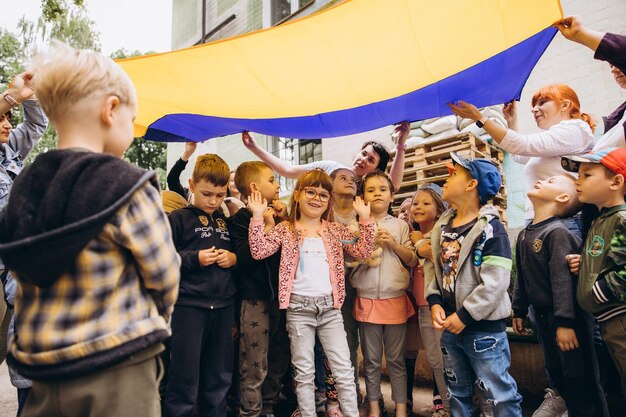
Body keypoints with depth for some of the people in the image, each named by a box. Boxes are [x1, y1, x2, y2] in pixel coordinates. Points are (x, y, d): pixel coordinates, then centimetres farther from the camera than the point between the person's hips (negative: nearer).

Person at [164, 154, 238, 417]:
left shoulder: (226, 222, 13)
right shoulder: (179, 218, -2)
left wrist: (233, 258, -1)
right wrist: (195, 258, -18)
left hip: (223, 306, 5)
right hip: (189, 305, -5)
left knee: (219, 376, 16)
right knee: (185, 378, 2)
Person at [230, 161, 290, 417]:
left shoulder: (278, 216, 13)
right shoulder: (241, 219, -7)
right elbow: (243, 258, -20)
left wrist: (284, 222, 1)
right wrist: (267, 227, -19)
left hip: (280, 297, 7)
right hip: (255, 299, -7)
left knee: (279, 361, 17)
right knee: (255, 366, 0)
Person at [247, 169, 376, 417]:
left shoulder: (336, 231, 9)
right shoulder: (285, 230, 3)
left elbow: (363, 252, 2)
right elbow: (258, 251, -8)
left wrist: (365, 219, -6)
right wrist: (257, 216, -15)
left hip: (330, 306, 2)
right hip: (299, 307, -1)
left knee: (344, 370, 5)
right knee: (304, 372, 10)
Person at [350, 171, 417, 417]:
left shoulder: (400, 225, 5)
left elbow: (413, 260, 4)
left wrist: (392, 243, -10)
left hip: (395, 299, 0)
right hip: (367, 300, 0)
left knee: (396, 359, 9)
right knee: (371, 360, 11)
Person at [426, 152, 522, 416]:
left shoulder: (490, 228, -15)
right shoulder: (443, 226, 7)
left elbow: (495, 283, -21)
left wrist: (464, 316, -18)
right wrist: (435, 303, -3)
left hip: (484, 328, -7)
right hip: (450, 326, 7)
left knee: (499, 394, 6)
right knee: (457, 391, 21)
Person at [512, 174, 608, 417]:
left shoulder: (557, 232, -17)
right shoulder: (524, 235, 8)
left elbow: (563, 279, -23)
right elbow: (522, 277, 13)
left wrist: (565, 322, -25)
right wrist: (519, 311, 14)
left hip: (567, 318, -8)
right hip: (542, 316, 8)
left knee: (579, 379, 4)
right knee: (556, 373, 19)